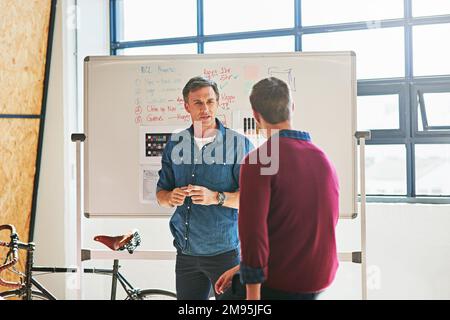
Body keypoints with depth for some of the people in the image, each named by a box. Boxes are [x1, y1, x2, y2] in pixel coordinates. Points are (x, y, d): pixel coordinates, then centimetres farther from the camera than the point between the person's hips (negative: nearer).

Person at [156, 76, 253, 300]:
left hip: (225, 251, -4)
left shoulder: (239, 143, -5)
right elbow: (160, 193, 13)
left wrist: (217, 197, -24)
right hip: (186, 252, 4)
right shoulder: (175, 144, 8)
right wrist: (171, 197, -10)